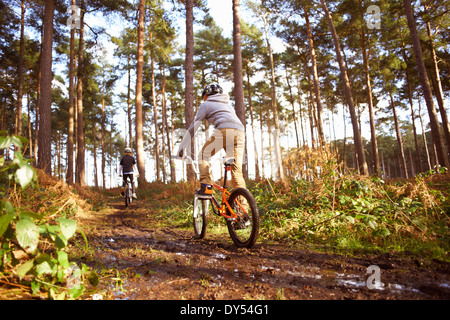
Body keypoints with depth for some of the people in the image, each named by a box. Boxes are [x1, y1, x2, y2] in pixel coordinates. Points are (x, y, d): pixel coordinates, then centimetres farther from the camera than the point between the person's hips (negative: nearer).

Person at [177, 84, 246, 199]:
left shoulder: (205, 105, 20)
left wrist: (181, 148, 22)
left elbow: (193, 127, 17)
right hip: (240, 133, 6)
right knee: (237, 171, 5)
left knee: (203, 155, 13)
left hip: (224, 130, -6)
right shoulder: (227, 104, 39)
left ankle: (206, 188, -1)